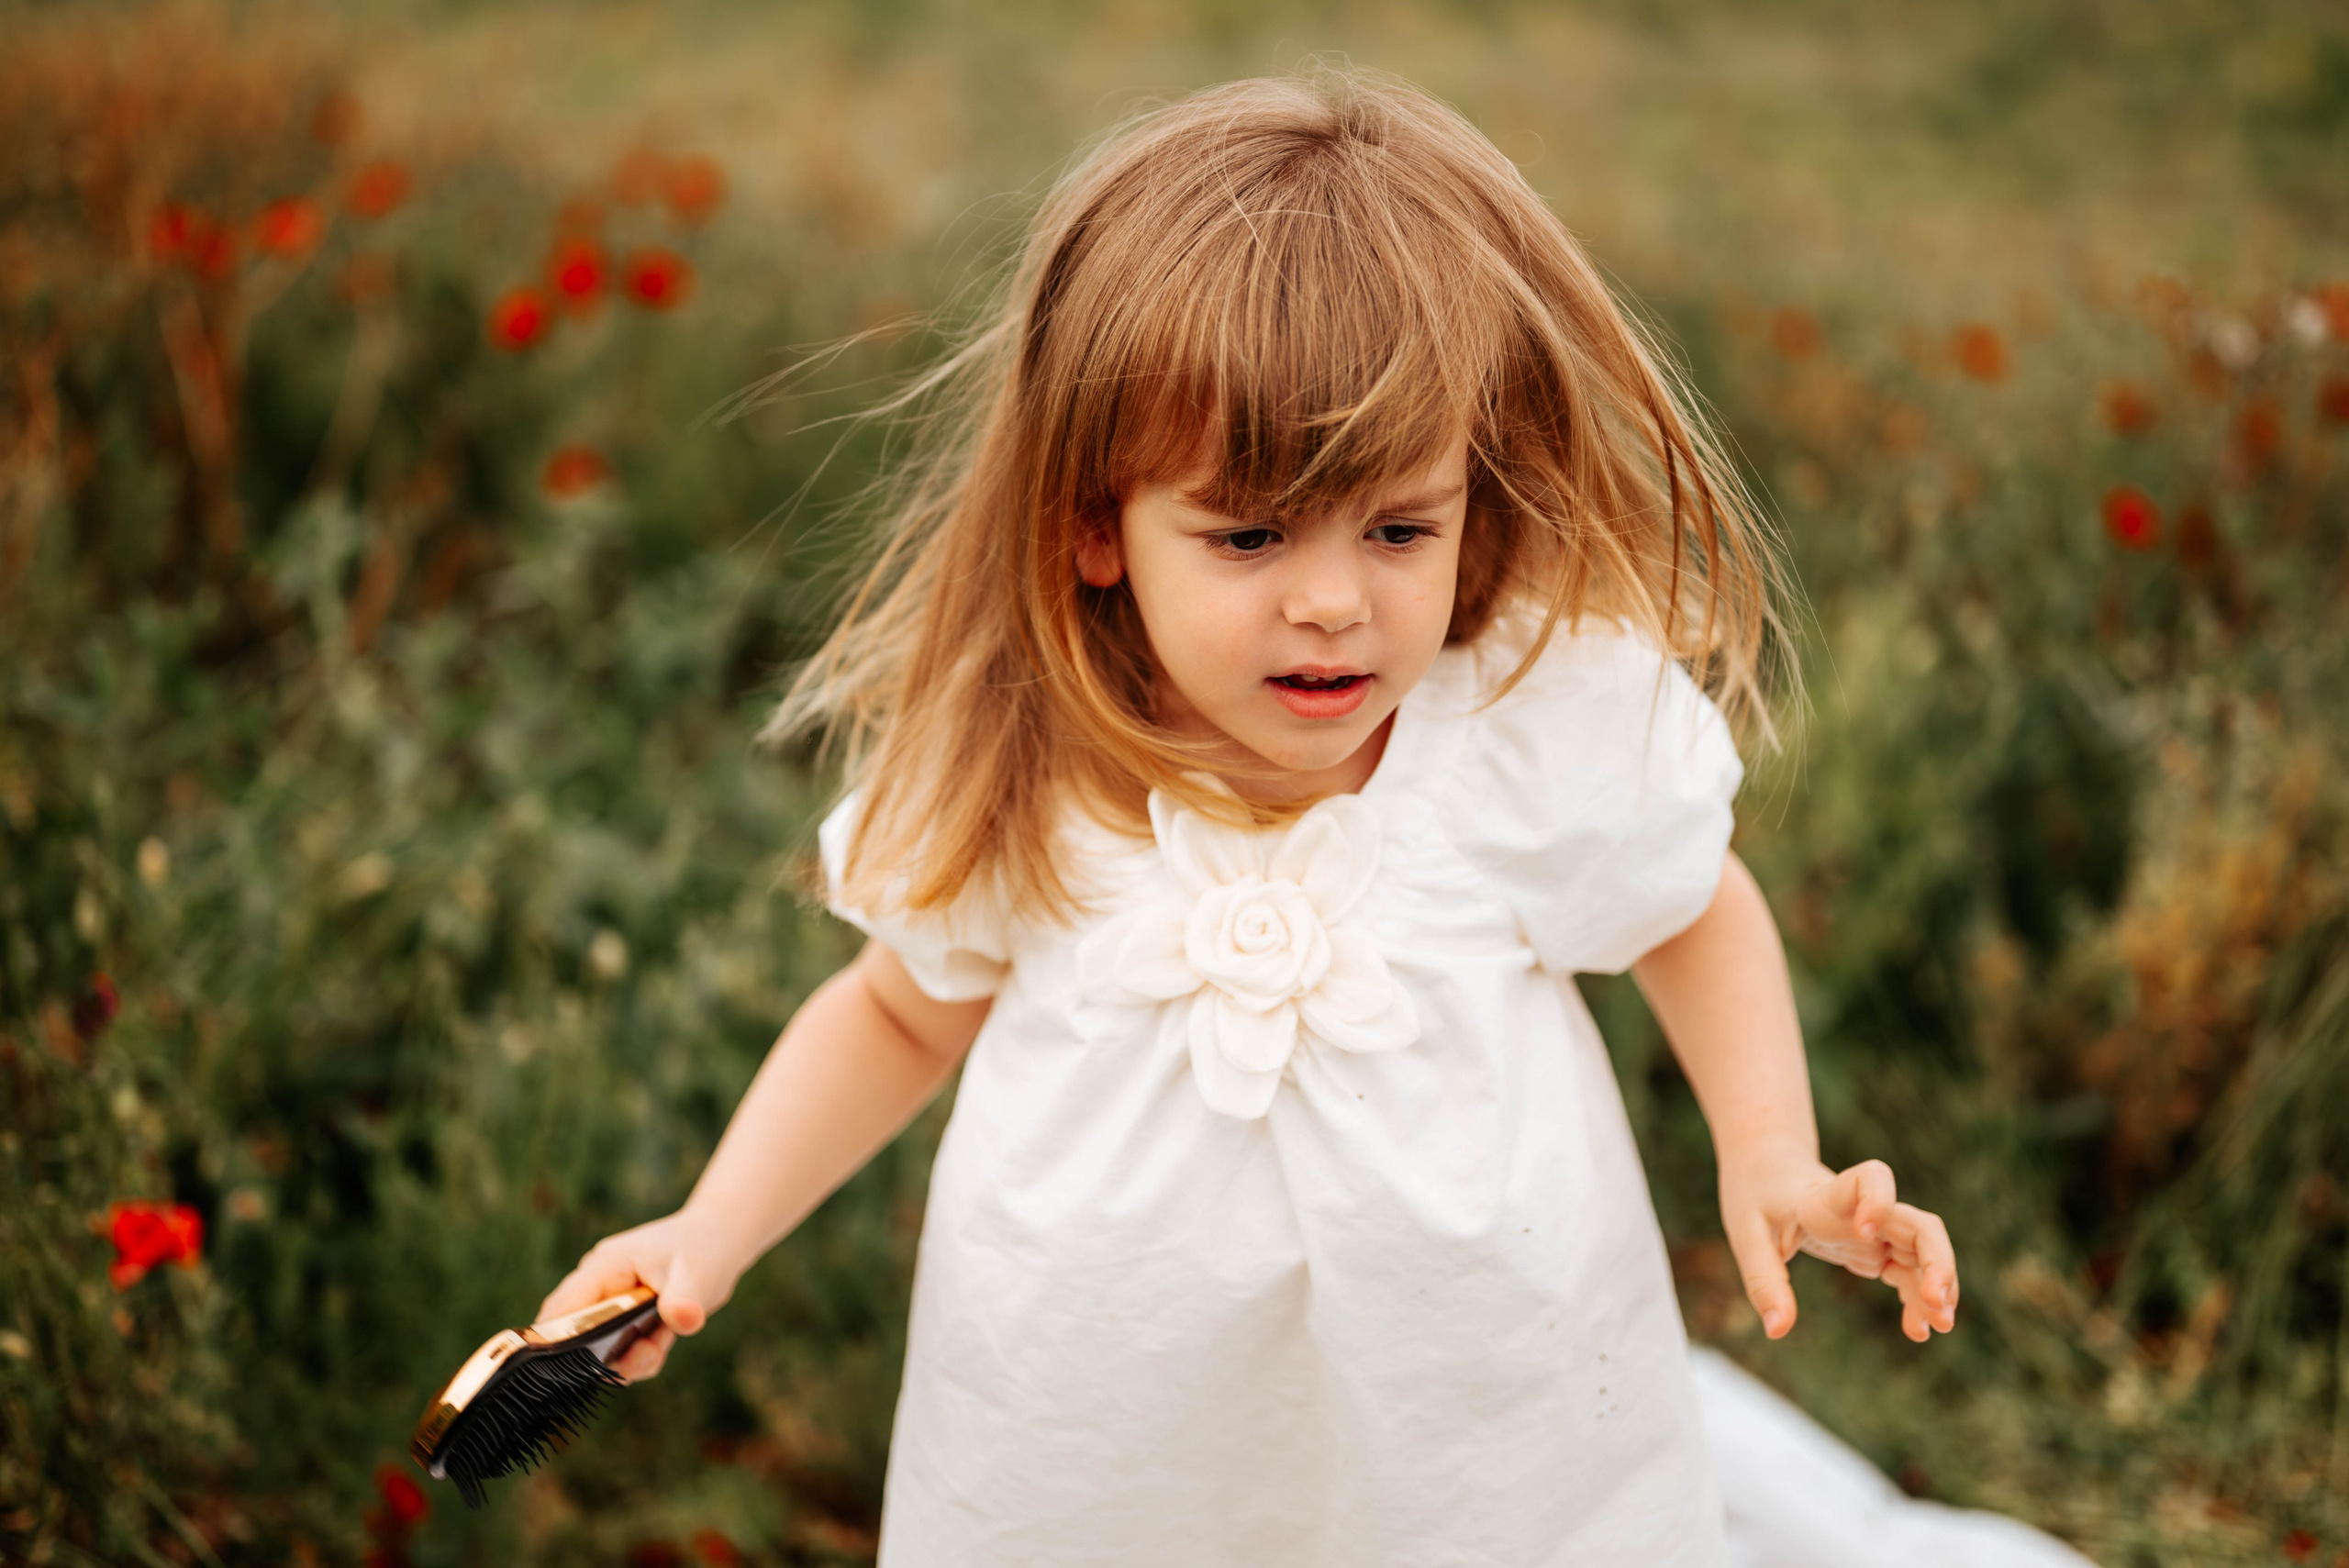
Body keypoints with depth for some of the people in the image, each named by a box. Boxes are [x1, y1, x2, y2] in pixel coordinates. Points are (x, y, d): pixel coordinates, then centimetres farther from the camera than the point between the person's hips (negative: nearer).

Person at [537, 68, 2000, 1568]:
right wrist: (713, 1233, -5)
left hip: (1485, 1404, 0)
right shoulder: (1008, 777, -16)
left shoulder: (1561, 721, -19)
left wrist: (1773, 1159, -9)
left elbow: (1696, 910, 3)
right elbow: (899, 1011, 5)